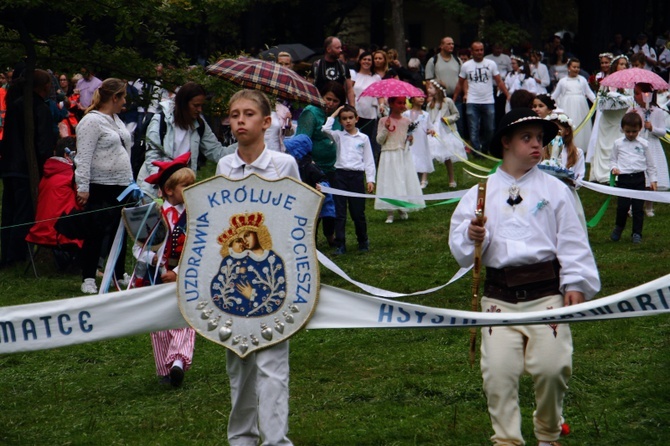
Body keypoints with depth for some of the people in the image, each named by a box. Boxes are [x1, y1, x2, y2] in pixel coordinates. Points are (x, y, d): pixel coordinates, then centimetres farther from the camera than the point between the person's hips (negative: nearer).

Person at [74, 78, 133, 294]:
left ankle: (120, 275, 22)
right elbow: (83, 157, -17)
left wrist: (130, 182, 20)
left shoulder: (116, 119, 17)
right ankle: (88, 279, 1)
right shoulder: (91, 121, -12)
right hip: (100, 187, -8)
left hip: (121, 186, 8)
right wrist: (82, 187, -21)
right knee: (96, 233, -5)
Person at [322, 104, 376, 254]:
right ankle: (340, 244, 4)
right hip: (341, 175, 1)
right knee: (340, 212, 0)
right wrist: (334, 114, 1)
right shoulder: (339, 136, 7)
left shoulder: (363, 138, 7)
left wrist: (370, 180, 0)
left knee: (358, 212, 4)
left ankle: (363, 242, 20)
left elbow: (369, 160, 7)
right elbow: (325, 129, -11)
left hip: (357, 176, -1)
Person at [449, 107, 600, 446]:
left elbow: (572, 240, 6)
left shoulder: (555, 189, 9)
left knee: (552, 367, -9)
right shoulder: (481, 193, 11)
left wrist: (575, 283, -3)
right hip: (499, 296, 1)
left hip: (546, 291, -1)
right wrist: (472, 237, -13)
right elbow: (459, 249, 9)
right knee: (498, 371, -8)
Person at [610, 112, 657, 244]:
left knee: (638, 207, 2)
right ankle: (618, 227, 19)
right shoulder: (618, 144, 6)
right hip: (623, 178, 0)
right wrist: (614, 167, -6)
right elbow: (613, 159, 15)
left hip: (639, 178, 0)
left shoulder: (643, 144, 5)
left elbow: (650, 163, 11)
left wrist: (652, 179, 9)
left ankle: (637, 233, 12)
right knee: (622, 206, -6)